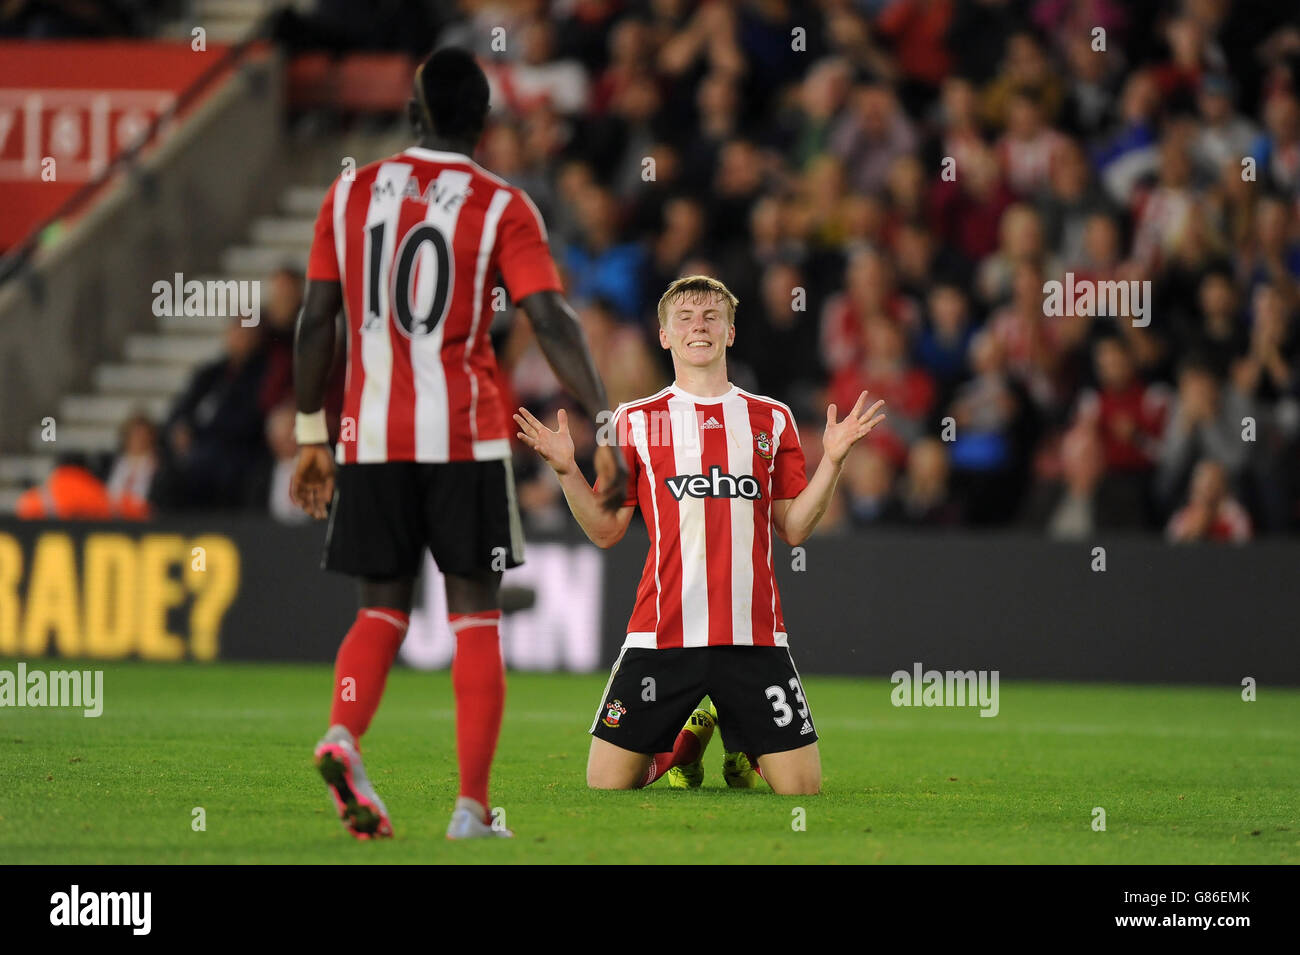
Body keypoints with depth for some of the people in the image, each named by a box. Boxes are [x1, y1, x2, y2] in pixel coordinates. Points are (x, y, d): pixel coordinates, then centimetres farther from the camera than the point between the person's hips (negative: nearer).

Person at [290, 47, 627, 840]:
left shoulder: (351, 195, 7)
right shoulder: (501, 207, -3)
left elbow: (317, 319, 9)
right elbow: (554, 323, -12)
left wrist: (311, 437, 17)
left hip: (371, 439, 3)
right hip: (466, 436, -3)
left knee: (385, 606, 14)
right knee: (476, 611, 7)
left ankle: (343, 738, -14)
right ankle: (472, 807, 0)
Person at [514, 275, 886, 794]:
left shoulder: (771, 419, 11)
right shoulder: (636, 421, 7)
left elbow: (793, 529, 9)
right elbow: (606, 530, 6)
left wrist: (832, 459, -2)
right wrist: (566, 470, -7)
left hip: (754, 635, 1)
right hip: (662, 631, -1)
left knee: (802, 788, -4)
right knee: (606, 784, -4)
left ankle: (742, 754, 28)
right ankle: (685, 742, 26)